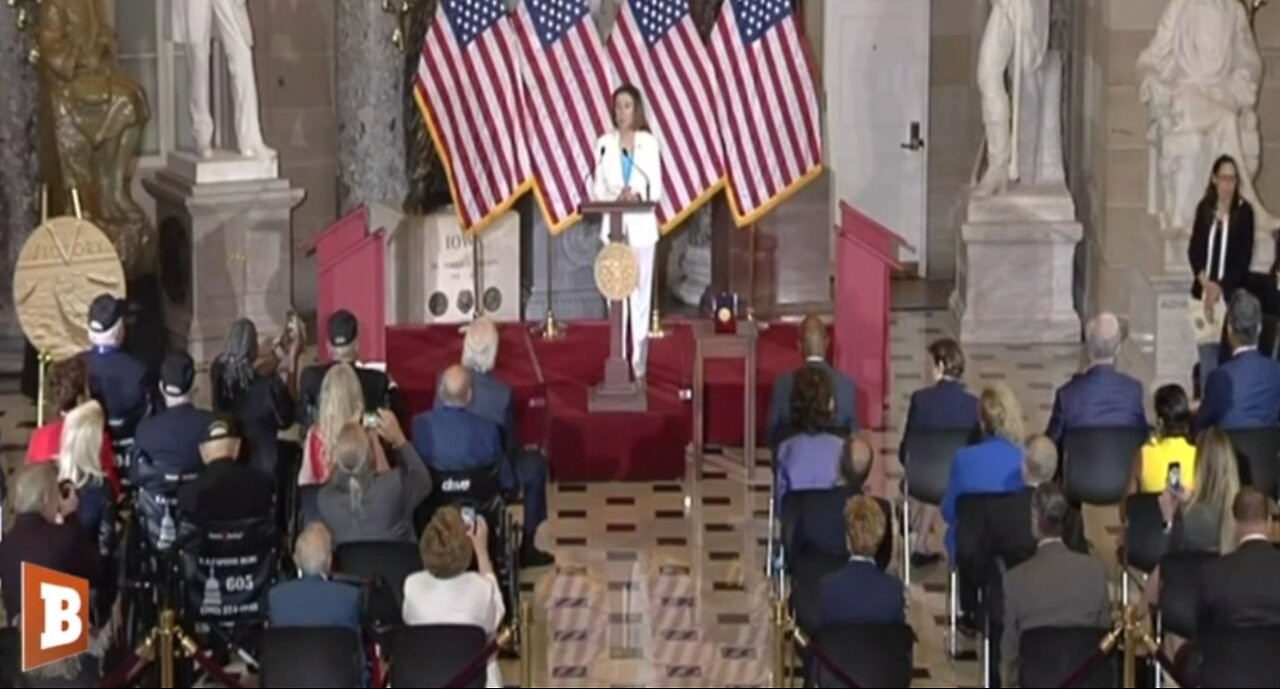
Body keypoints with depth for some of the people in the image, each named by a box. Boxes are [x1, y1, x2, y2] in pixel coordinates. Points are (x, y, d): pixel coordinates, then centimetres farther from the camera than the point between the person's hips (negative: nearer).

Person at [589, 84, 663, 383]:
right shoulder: (604, 143, 5)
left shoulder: (649, 143, 2)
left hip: (642, 225, -1)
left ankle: (638, 366, 6)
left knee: (641, 294, 2)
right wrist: (617, 195, -17)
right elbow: (597, 189, 3)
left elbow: (656, 189, 0)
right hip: (614, 224, 1)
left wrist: (638, 195, -19)